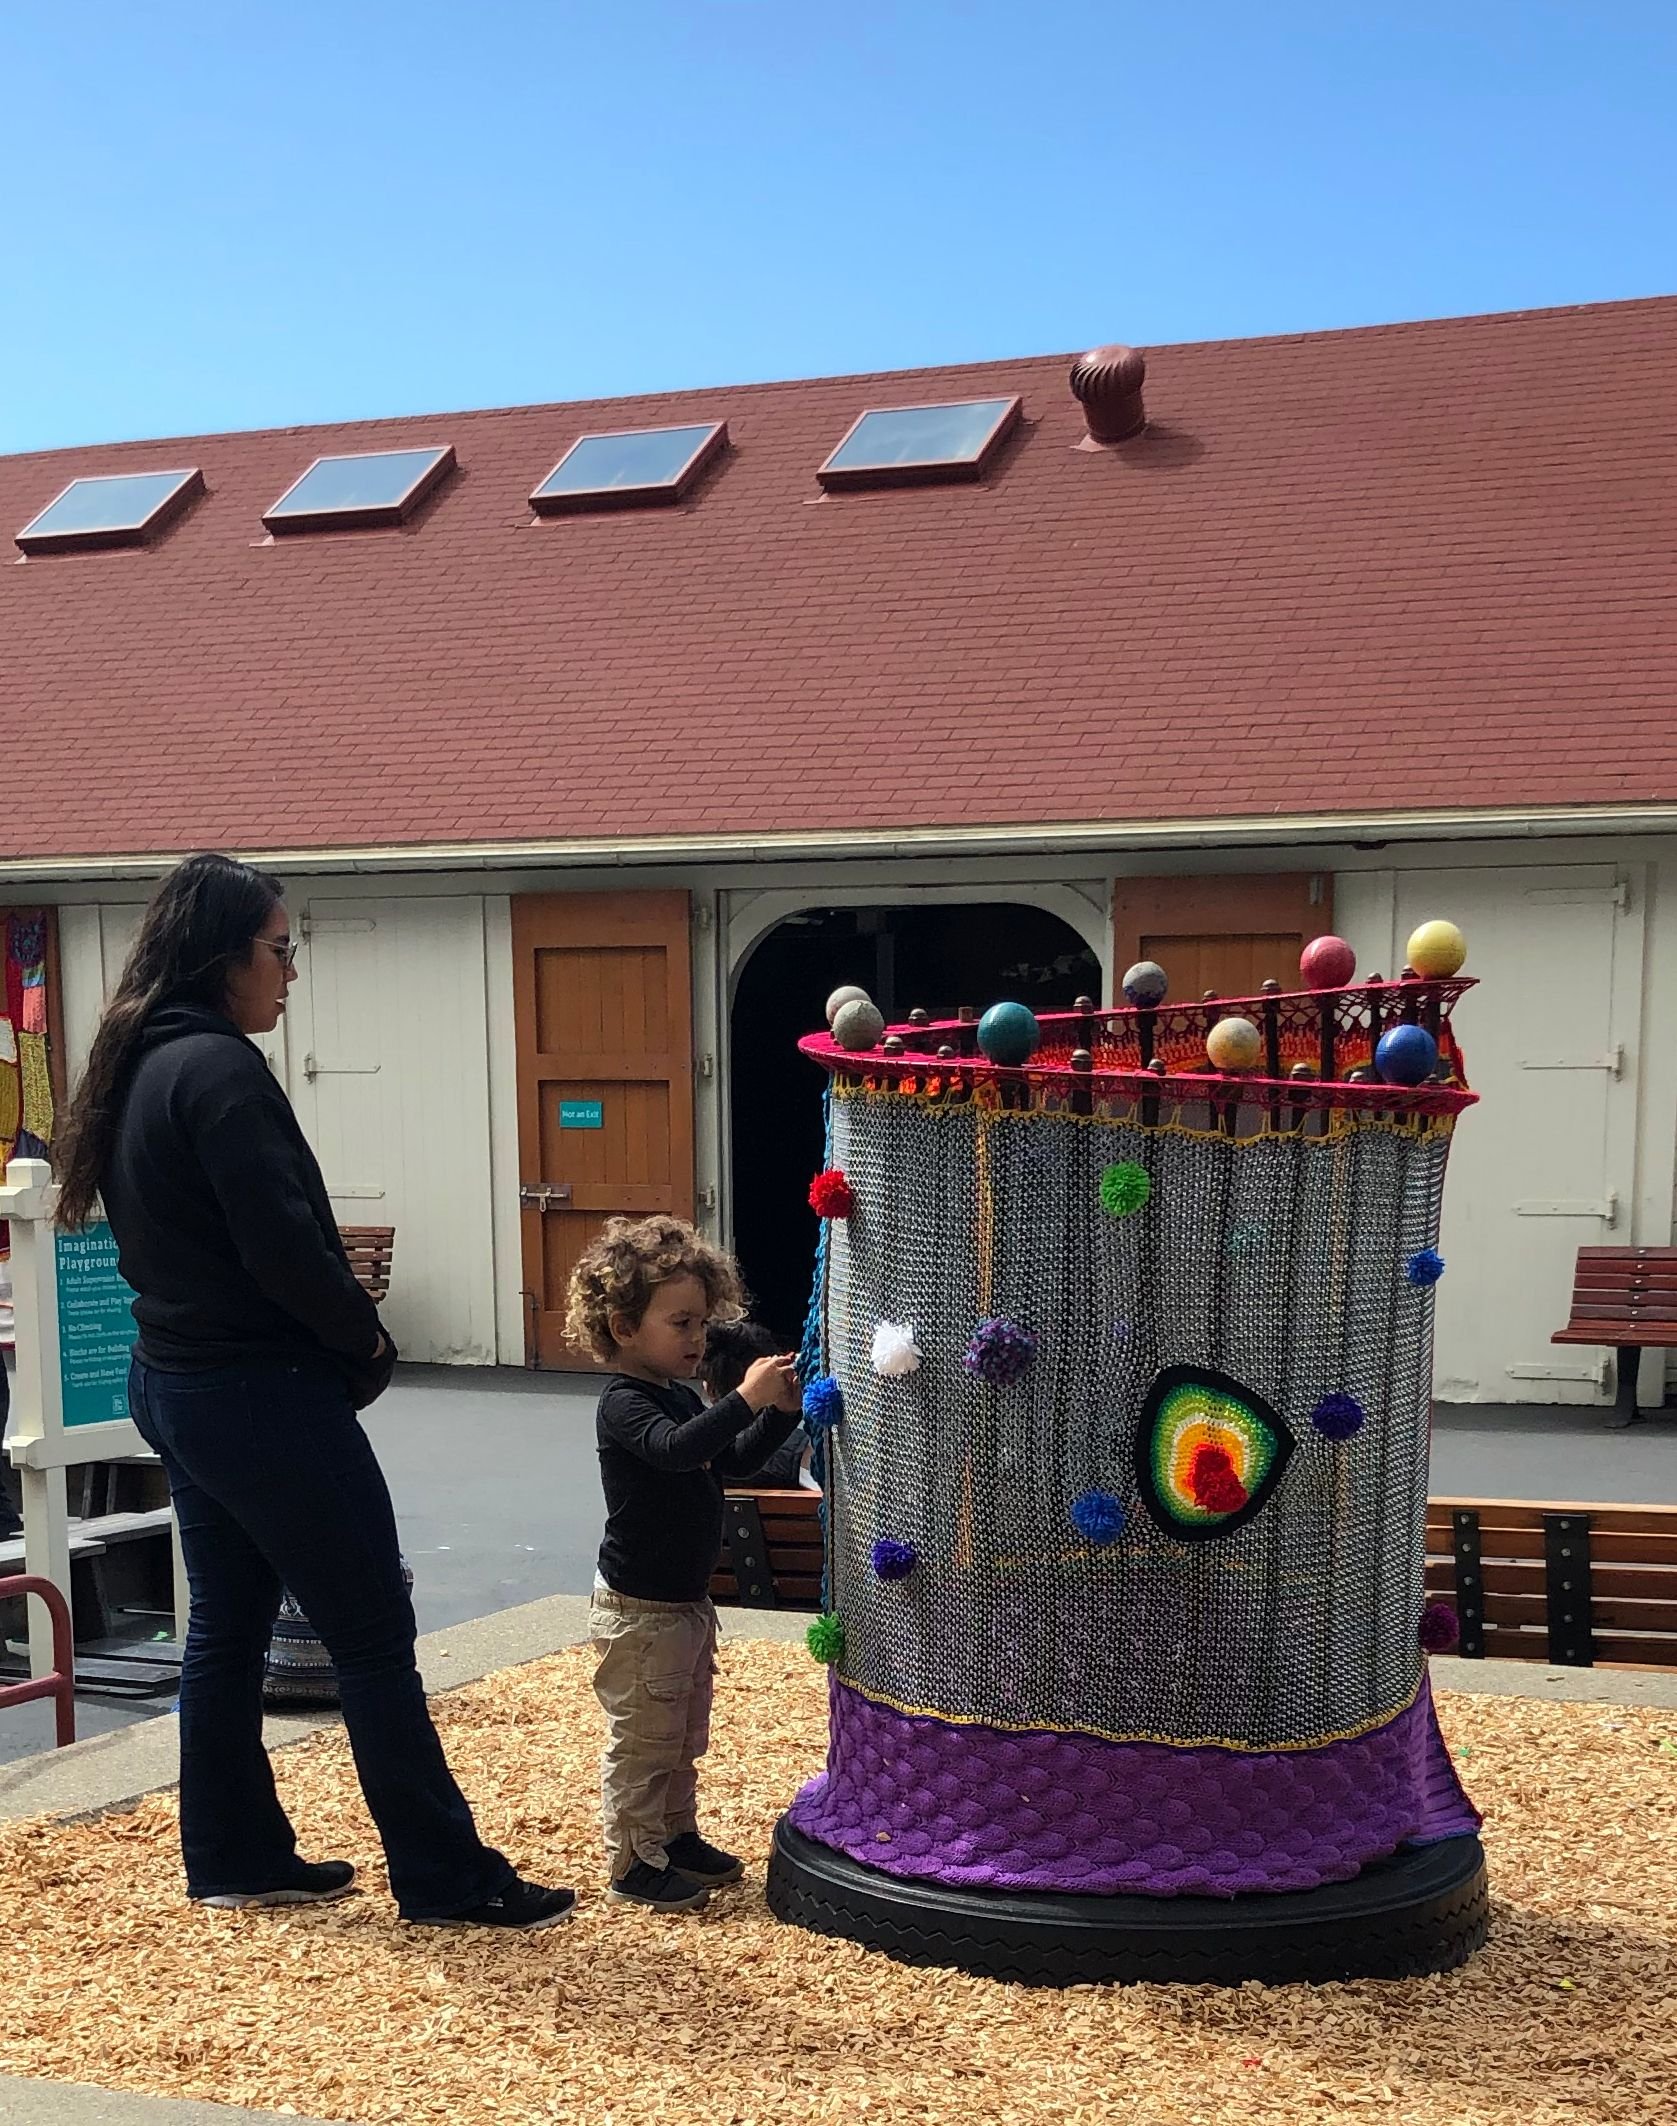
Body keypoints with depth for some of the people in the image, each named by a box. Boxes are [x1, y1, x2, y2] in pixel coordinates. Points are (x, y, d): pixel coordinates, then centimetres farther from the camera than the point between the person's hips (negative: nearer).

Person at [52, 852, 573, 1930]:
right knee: (374, 1640, -1)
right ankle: (448, 1880, 7)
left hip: (179, 1382, 10)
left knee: (227, 1626, 17)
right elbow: (282, 1243, -24)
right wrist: (366, 1337, -7)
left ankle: (235, 1858, 27)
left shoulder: (139, 1067, 10)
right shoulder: (219, 1068, -19)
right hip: (265, 1395, -10)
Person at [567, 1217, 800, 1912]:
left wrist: (779, 1413, 3)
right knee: (642, 1742, 1)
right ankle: (634, 1862, 13)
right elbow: (675, 1449, -38)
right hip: (639, 1610, -10)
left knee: (685, 1737, 21)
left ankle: (676, 1835, 35)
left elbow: (730, 1460, 18)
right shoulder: (623, 1403, -20)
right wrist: (745, 1399, -45)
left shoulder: (680, 1397, 10)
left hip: (687, 1600, 10)